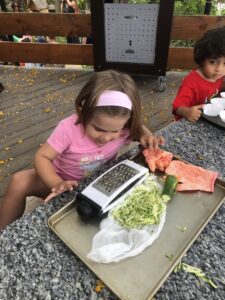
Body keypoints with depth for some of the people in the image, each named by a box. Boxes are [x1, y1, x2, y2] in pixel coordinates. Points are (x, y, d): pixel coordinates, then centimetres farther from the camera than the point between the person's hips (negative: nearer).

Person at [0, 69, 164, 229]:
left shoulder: (125, 129, -23)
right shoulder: (69, 128, -31)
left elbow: (138, 127, 1)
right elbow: (42, 157, -25)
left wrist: (147, 136, -22)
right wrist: (57, 184, -41)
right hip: (64, 181, -1)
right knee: (19, 182, -18)